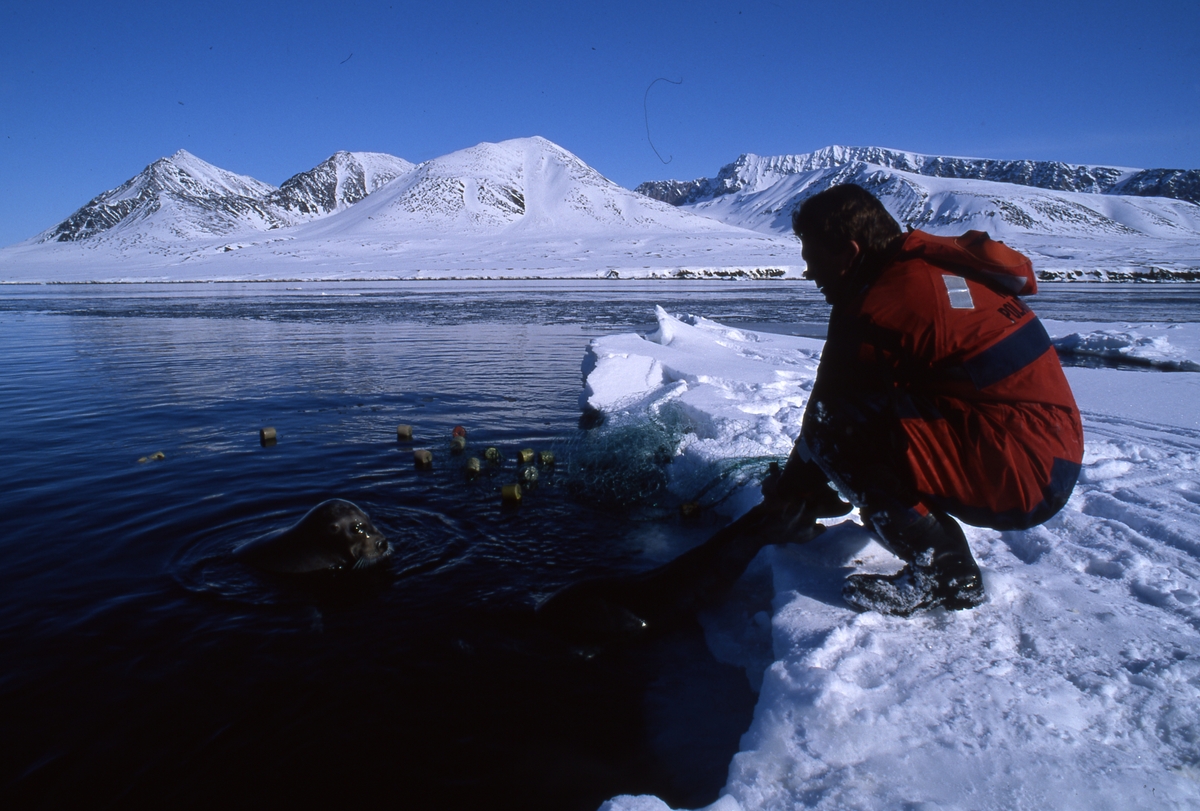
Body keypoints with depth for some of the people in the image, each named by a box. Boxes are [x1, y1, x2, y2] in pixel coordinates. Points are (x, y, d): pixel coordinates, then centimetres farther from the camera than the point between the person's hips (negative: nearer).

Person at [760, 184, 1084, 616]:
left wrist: (789, 499, 11)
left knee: (834, 428, -19)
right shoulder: (938, 261, 10)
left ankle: (943, 571, -7)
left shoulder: (876, 308, -17)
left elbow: (827, 415, -6)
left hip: (1019, 478, -10)